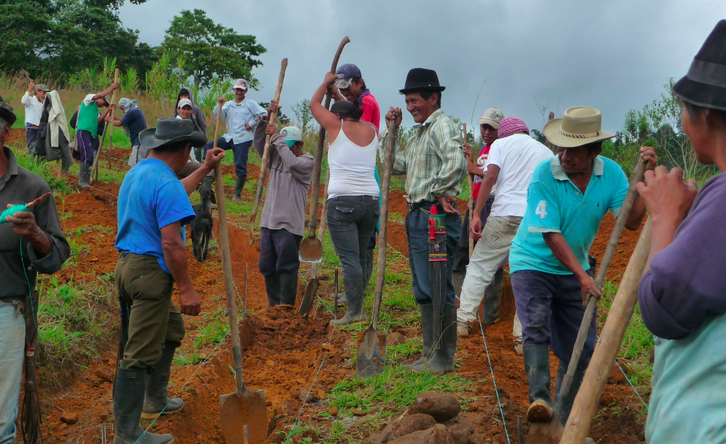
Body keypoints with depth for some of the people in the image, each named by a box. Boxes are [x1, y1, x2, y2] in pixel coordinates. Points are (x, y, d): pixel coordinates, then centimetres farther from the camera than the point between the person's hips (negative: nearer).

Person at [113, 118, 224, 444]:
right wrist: (186, 289, -17)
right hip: (149, 272, -10)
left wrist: (205, 169, 41)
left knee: (172, 330, 26)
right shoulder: (166, 182, -18)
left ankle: (155, 401, 38)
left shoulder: (136, 173, 13)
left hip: (127, 266, 10)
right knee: (141, 354, -3)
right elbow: (171, 244, -23)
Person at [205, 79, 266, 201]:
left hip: (243, 140, -5)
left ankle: (237, 194, 3)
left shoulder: (251, 104, 3)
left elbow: (264, 114, -6)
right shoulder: (229, 105, 16)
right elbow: (218, 116, 3)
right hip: (230, 138, 5)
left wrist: (251, 124, -10)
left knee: (240, 167, -7)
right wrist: (219, 104, -12)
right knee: (208, 145, -9)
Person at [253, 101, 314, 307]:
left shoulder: (307, 162, -4)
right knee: (267, 267, 10)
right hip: (269, 221, 7)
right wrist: (266, 118, -8)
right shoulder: (276, 157, 14)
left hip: (289, 224, -7)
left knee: (287, 267, -6)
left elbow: (292, 161, -24)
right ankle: (274, 306, 21)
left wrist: (276, 136, -16)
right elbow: (259, 142, 5)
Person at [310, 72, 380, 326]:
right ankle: (357, 304, 20)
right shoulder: (371, 131, 13)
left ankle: (354, 312, -9)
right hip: (370, 201, 5)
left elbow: (314, 104, 17)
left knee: (349, 258, -7)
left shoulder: (337, 126, 1)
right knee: (360, 256, 14)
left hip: (342, 201, -5)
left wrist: (327, 83, 33)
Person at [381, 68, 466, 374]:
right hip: (417, 217, 11)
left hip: (435, 217, -11)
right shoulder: (419, 133, 21)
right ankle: (430, 354, 23)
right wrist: (390, 131, 18)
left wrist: (443, 195, -18)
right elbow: (396, 165, 25)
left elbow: (455, 163, -28)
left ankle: (444, 358, 2)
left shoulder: (442, 126, -11)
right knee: (423, 291, 14)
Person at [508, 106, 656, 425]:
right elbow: (550, 234, -24)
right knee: (536, 326, -30)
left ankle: (565, 423, 21)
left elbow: (631, 221, -18)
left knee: (580, 350, 7)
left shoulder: (611, 173, -8)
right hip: (533, 262, -4)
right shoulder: (544, 175, -22)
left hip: (574, 270, 4)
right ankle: (539, 399, -28)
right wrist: (582, 274, -28)